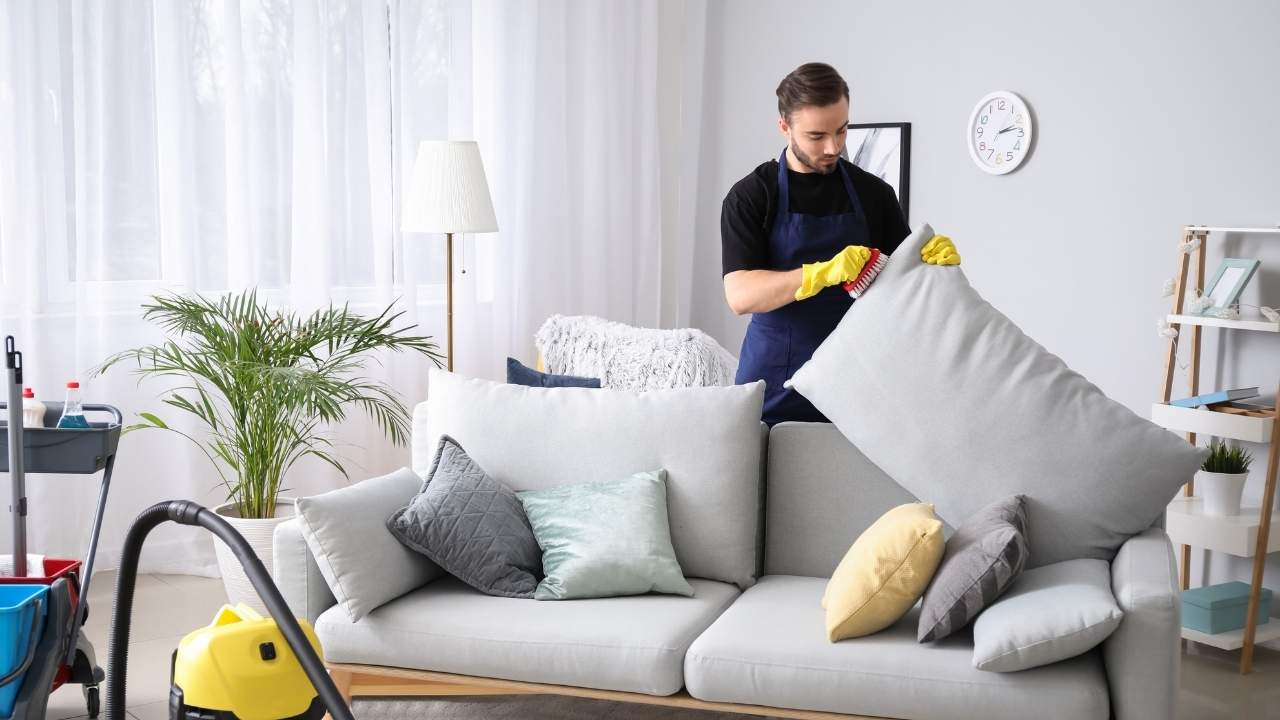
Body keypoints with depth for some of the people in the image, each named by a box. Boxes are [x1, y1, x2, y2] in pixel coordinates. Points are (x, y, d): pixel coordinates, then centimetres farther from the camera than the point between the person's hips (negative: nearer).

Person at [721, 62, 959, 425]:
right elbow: (740, 295, -16)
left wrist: (937, 257, -14)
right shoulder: (750, 197, -5)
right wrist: (824, 272, -29)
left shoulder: (874, 193, 5)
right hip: (775, 386, -2)